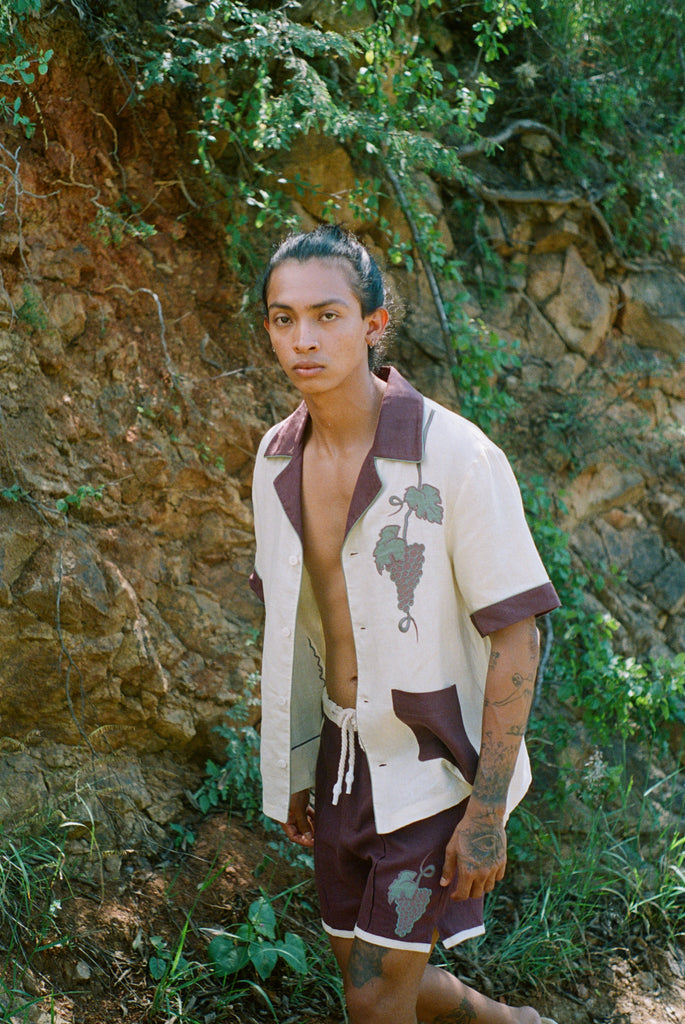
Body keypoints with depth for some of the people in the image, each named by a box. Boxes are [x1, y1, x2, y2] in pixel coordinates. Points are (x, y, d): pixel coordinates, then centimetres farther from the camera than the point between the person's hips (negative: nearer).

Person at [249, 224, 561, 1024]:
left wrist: (489, 813, -19)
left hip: (440, 765, -6)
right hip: (347, 751, 6)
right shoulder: (279, 461, -3)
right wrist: (291, 771, 12)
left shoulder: (457, 458, -23)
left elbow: (516, 634, -19)